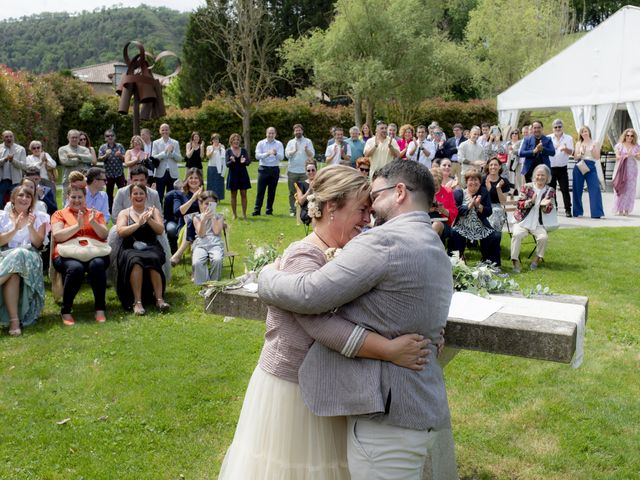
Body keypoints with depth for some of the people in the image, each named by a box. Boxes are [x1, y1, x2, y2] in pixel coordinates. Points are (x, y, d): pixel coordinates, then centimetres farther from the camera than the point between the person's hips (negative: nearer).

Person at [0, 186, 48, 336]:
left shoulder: (39, 217, 14)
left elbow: (38, 244, 4)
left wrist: (30, 227, -12)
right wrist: (15, 229, -12)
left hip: (29, 259, -1)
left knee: (18, 256, -38)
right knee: (13, 274, -36)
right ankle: (14, 320, -40)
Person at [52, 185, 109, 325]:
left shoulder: (96, 214, 23)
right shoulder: (59, 214, 18)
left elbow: (105, 235, 8)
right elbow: (57, 236, 0)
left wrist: (93, 223, -9)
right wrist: (77, 225, -11)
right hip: (68, 254, -1)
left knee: (97, 264, -35)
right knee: (76, 268, -36)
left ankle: (100, 309, -26)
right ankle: (66, 311, -20)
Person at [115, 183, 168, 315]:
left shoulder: (153, 211, 20)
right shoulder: (124, 213, 17)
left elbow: (160, 230, 6)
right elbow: (121, 232, -1)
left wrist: (149, 220, -11)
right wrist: (138, 223, -13)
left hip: (151, 248, 1)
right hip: (130, 249, -1)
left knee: (153, 259, -35)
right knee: (135, 260, -36)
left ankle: (159, 299, -35)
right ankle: (137, 302, -38)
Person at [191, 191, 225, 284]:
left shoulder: (219, 216, 16)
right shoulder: (197, 217, 15)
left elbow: (216, 231, -1)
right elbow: (201, 234, 1)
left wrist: (213, 216, 1)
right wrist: (204, 219, -9)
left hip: (215, 243, 0)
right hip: (200, 244, 0)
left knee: (217, 260, -35)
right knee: (197, 263, -33)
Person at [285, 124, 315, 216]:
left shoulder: (308, 141, 7)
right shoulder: (291, 142, 11)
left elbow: (312, 155, -2)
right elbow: (287, 154, -3)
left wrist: (306, 150, -22)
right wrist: (294, 151, -22)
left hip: (304, 171, -1)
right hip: (292, 171, 1)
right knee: (292, 192, 5)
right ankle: (292, 210, 11)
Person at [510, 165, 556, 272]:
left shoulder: (550, 191, 7)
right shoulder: (526, 187, 3)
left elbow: (548, 211, 3)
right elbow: (519, 204, -3)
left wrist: (544, 205, -21)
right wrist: (531, 201, -21)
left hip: (538, 224, 1)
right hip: (522, 221, -1)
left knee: (543, 237, -26)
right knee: (517, 234, -30)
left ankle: (537, 258, -1)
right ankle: (515, 260, -22)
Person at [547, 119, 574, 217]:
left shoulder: (568, 138, 5)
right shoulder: (548, 138, 6)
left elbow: (571, 151, -7)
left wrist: (566, 149, -28)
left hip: (562, 168, -1)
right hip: (550, 168, 1)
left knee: (565, 189, -4)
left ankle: (568, 209, 0)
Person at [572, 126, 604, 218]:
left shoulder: (595, 143, 9)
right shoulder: (578, 144, 12)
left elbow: (597, 157, 3)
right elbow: (575, 157, 6)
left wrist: (593, 150, -13)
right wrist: (581, 153, -12)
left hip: (591, 167, -1)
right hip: (579, 167, 2)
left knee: (595, 189, -11)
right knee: (577, 190, 2)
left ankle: (596, 213, -12)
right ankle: (578, 212, 12)